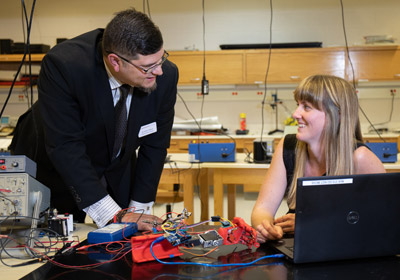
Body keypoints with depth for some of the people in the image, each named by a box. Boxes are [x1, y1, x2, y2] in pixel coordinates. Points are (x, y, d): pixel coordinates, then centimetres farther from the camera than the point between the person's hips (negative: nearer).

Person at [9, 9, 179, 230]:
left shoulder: (166, 75, -24)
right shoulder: (63, 65, -35)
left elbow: (155, 145, -12)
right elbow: (65, 147, -35)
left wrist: (137, 210, -13)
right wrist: (113, 215, -36)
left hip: (117, 171, 3)